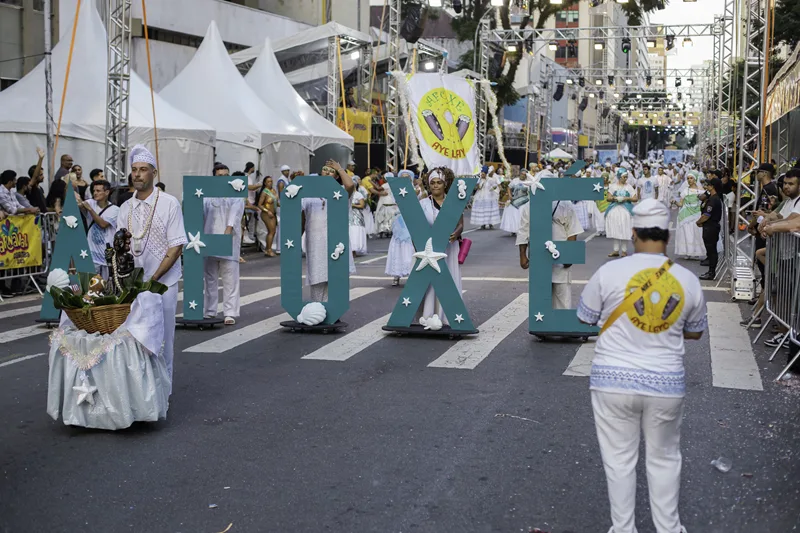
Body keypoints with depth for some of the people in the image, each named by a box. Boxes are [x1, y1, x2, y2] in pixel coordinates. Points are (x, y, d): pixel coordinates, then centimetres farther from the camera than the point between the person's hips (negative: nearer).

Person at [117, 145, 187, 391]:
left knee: (162, 339, 2)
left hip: (163, 283, -4)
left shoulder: (169, 204, -5)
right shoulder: (126, 208, 8)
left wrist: (153, 279, -15)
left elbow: (176, 248, -9)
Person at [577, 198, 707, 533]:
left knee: (619, 459, 11)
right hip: (667, 383, 2)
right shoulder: (688, 280, -4)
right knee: (664, 459, 18)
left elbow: (584, 318, 3)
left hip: (613, 380, -2)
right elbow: (695, 332, 11)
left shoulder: (610, 272, -11)